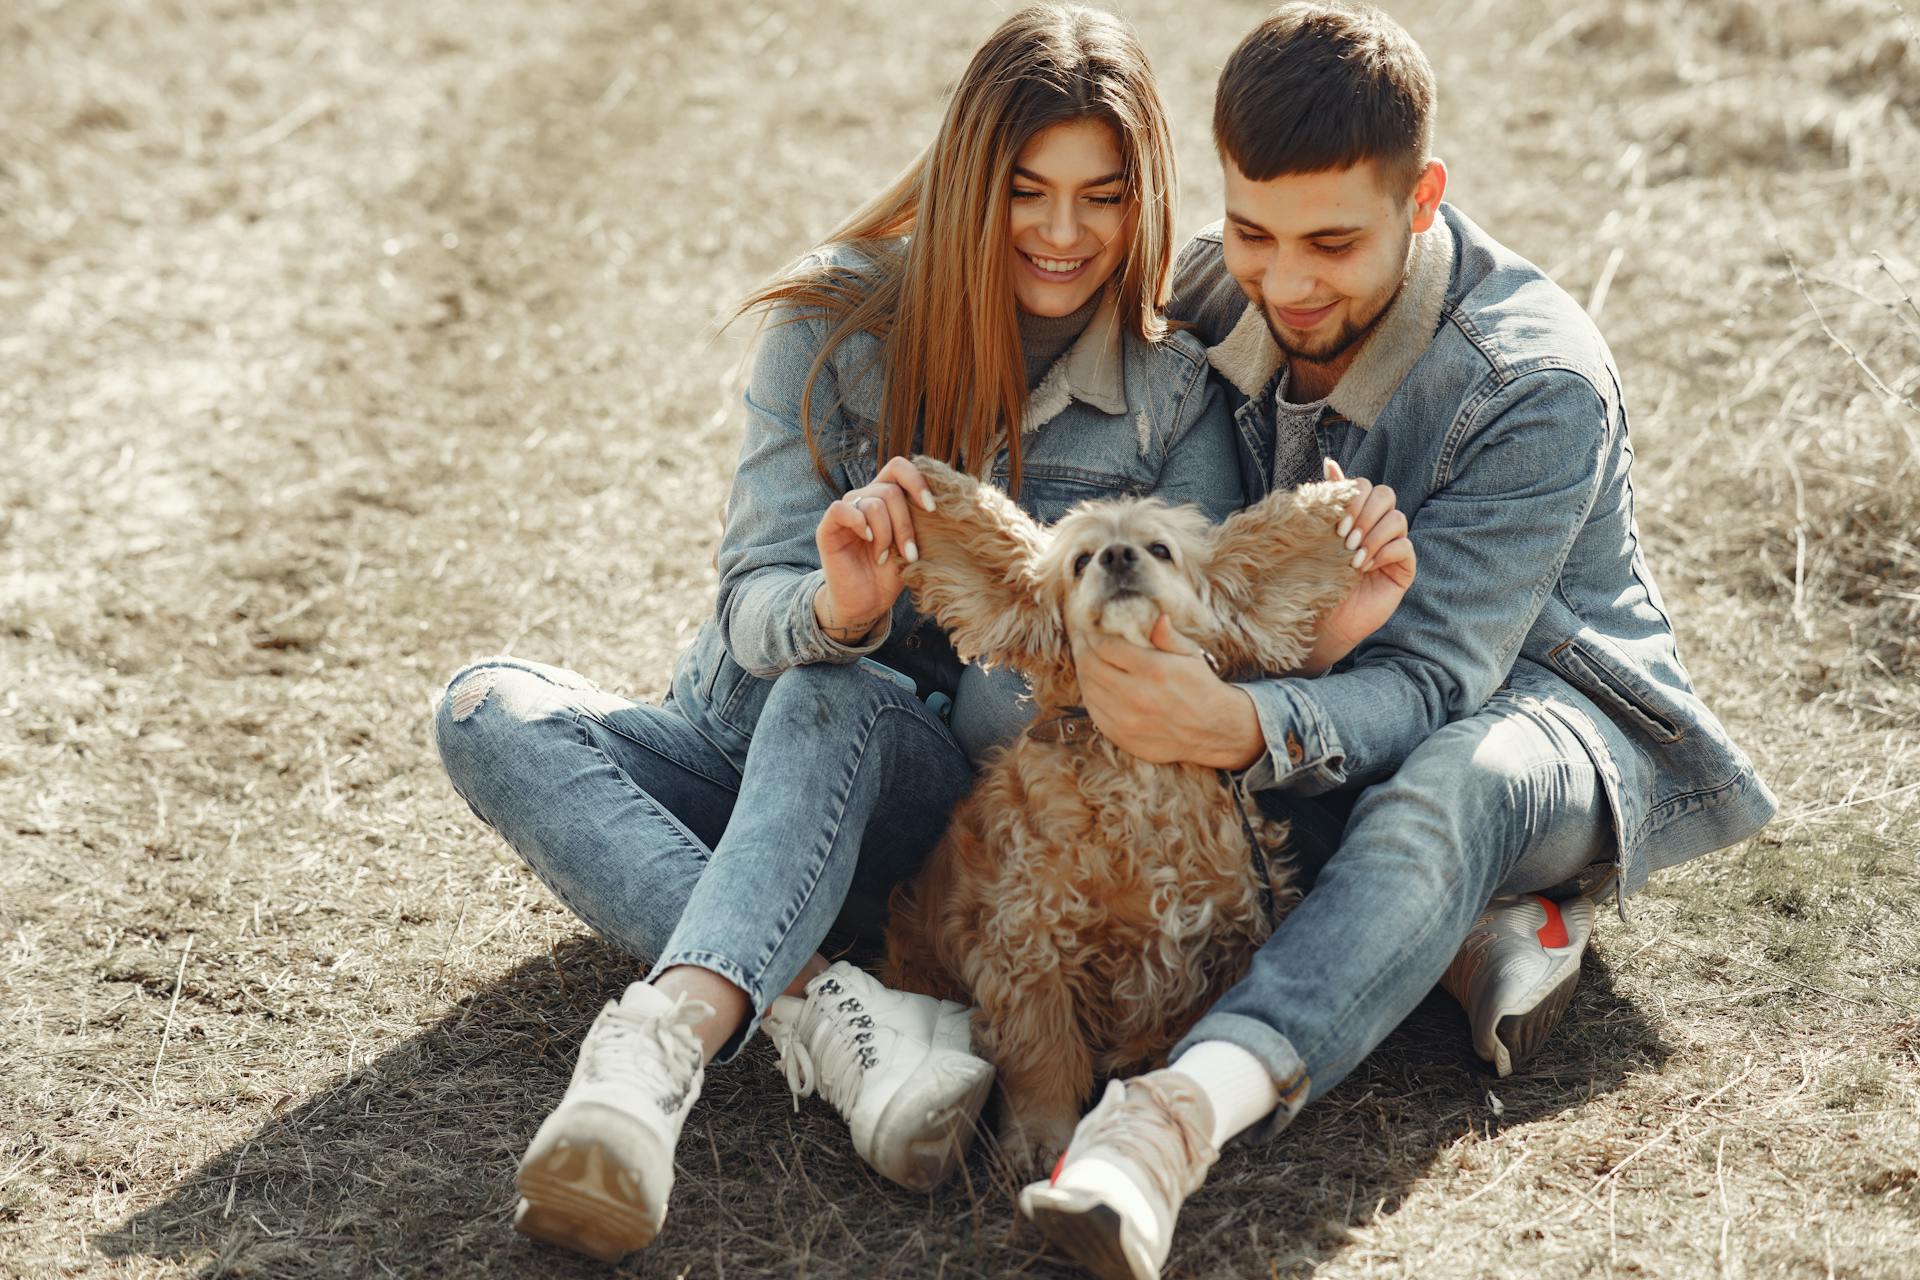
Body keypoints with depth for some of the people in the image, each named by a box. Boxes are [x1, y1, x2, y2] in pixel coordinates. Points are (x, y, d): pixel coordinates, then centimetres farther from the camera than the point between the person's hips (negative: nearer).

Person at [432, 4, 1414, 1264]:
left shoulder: (1173, 395, -6)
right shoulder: (838, 319, -6)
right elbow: (756, 605, -13)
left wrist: (1318, 637, -34)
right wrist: (833, 606, -39)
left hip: (942, 793, -2)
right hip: (749, 749, 2)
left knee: (836, 698, -35)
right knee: (488, 711, -25)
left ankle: (671, 1031, -55)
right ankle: (833, 1014, -41)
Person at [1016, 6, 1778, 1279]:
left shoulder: (1541, 384, -26)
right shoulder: (1212, 296, -10)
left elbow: (1432, 684, -31)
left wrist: (1244, 729, -51)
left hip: (1543, 706, -5)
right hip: (1322, 698, 6)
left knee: (1454, 783, -43)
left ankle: (1176, 1116, -66)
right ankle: (1482, 925, -21)